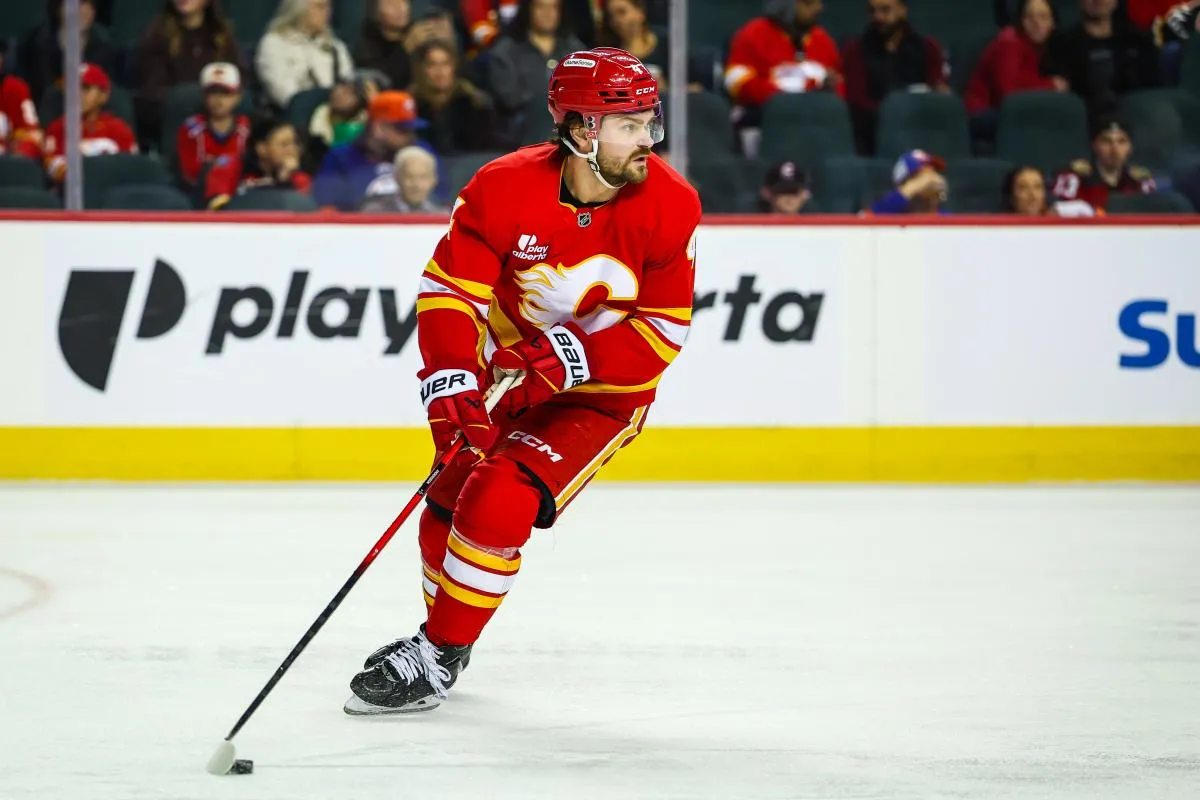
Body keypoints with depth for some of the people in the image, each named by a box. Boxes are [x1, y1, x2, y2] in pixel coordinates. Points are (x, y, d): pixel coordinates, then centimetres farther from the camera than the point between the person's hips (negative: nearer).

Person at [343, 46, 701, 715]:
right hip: (508, 375, 3)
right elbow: (451, 289, -19)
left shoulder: (669, 205, -21)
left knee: (498, 503, -21)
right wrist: (450, 380, -34)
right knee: (448, 507, 12)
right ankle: (441, 632, 42)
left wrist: (571, 359, -28)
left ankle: (438, 659, -5)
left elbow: (664, 329, -16)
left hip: (603, 394, -3)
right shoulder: (505, 189, -22)